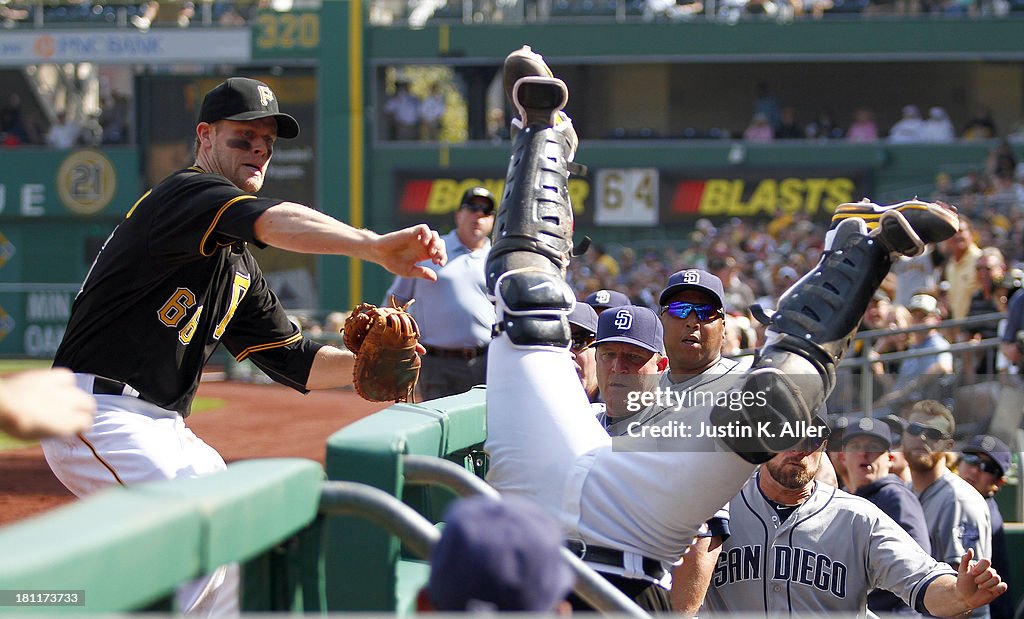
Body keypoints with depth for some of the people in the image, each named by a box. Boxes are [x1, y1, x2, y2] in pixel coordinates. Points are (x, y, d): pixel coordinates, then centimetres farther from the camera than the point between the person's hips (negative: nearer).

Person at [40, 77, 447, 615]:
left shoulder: (239, 267, 20)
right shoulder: (185, 193, -9)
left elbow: (294, 360, 18)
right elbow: (272, 222, -30)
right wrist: (373, 247, -42)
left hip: (164, 428, 10)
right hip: (99, 417, -10)